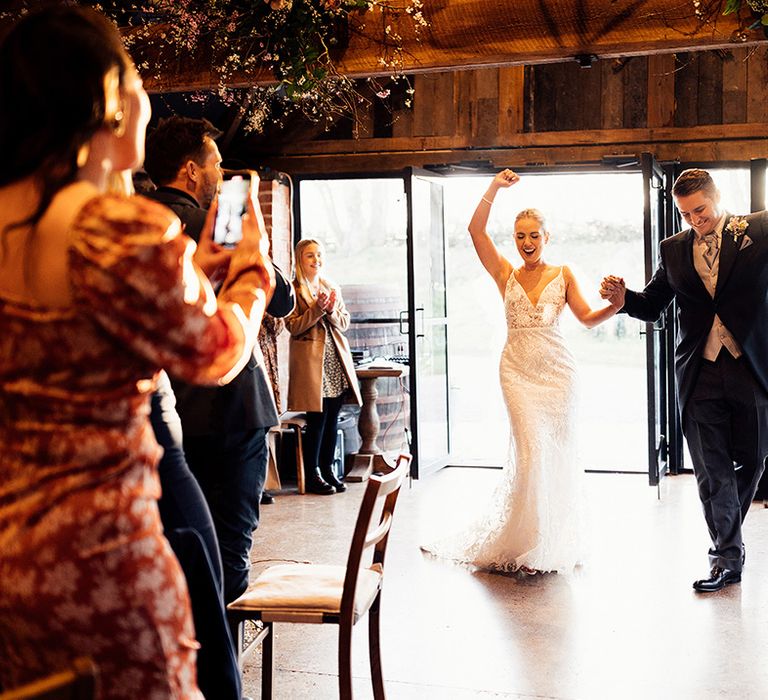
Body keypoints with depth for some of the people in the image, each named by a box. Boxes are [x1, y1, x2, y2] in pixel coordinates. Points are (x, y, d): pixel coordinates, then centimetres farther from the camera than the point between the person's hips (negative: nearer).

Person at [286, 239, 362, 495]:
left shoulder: (332, 288, 18)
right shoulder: (293, 290, -1)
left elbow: (344, 323, 14)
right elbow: (293, 326, -9)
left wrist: (332, 311, -6)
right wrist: (317, 309, -17)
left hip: (336, 359, 6)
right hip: (311, 361, -6)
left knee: (332, 418, 7)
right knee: (317, 418, -7)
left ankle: (328, 469, 17)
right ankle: (312, 475, 2)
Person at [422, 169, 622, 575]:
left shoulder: (562, 275, 6)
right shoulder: (505, 275, 5)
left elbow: (588, 319, 2)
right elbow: (476, 231, -4)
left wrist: (617, 305, -15)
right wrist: (494, 188, -8)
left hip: (555, 371, 1)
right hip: (517, 370, -1)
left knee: (557, 453, 4)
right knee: (532, 448, -11)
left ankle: (557, 543, 18)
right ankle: (528, 545, 1)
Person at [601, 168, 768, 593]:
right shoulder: (673, 249, 10)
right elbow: (652, 306, 14)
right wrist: (622, 297, -6)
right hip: (700, 374, 2)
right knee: (712, 469, 1)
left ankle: (727, 532, 36)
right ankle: (727, 555, 10)